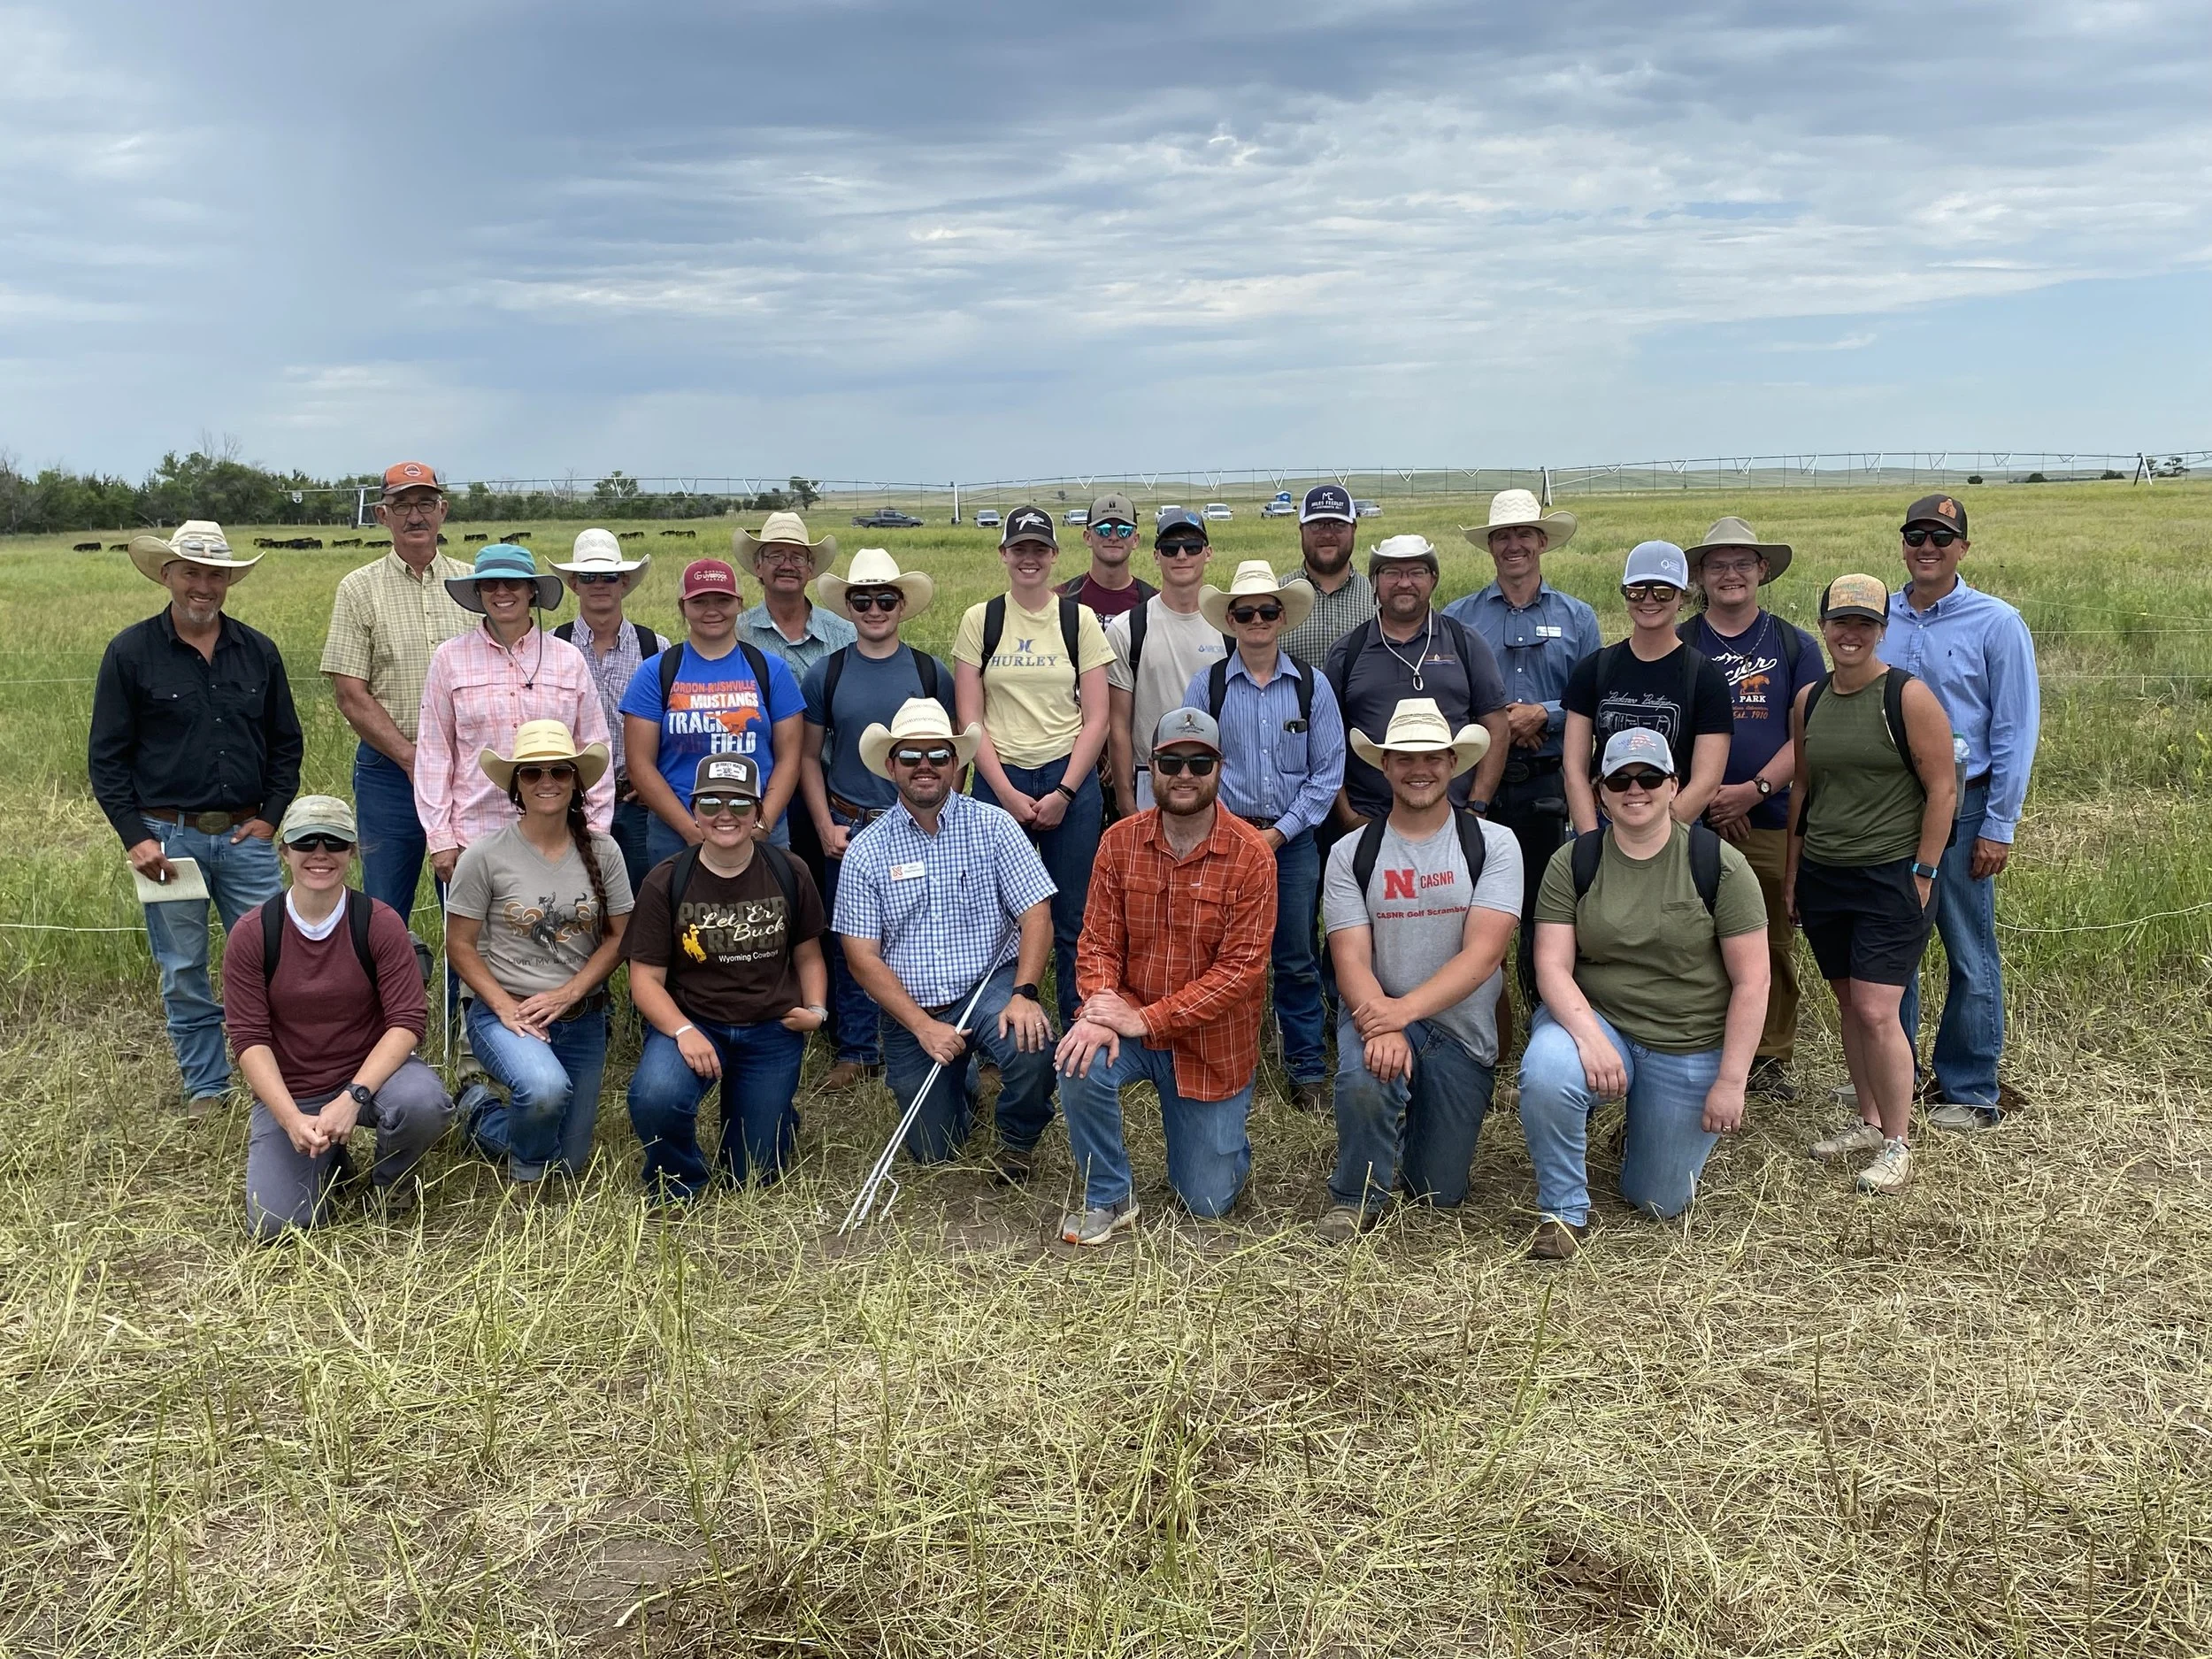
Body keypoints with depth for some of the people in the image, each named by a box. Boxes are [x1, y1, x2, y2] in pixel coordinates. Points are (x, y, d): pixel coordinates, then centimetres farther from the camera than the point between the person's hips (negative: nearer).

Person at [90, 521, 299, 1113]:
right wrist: (134, 837, -7)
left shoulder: (259, 651, 6)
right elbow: (105, 757, 0)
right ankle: (206, 1087, 21)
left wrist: (271, 817, 1)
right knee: (183, 973, 7)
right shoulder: (130, 652, -2)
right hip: (167, 835, -2)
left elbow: (286, 743, 12)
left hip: (245, 835, 2)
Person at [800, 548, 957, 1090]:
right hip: (847, 827, 1)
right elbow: (808, 756, 8)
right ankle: (856, 1051, 19)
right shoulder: (825, 675, 3)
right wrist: (825, 827, -1)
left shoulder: (932, 673, 3)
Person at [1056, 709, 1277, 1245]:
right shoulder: (1120, 841, -5)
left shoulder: (1250, 854, -15)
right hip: (1130, 1026, 2)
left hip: (1214, 1043, -2)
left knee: (1207, 1202, 4)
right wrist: (1100, 1010, -25)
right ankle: (1109, 1199, -6)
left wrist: (1145, 1019, -24)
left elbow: (1240, 969, -18)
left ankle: (1222, 1136, 41)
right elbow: (1099, 941, -4)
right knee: (1081, 1065, -32)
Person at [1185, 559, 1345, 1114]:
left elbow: (1328, 771, 1)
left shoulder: (1312, 685, 2)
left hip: (1292, 838, 0)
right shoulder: (1205, 685, 1)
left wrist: (1281, 831, -6)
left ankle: (1308, 1071, 15)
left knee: (1296, 961, 5)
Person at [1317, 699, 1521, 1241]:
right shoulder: (1351, 854, -2)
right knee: (1363, 1079, -36)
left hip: (1463, 1031, 1)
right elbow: (1351, 960, -10)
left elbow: (1483, 953, -17)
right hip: (1379, 1014, 0)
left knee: (1440, 1193, 6)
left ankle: (1415, 1117, 40)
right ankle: (1356, 1197, -6)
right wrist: (1381, 1027, -31)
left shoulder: (1493, 844, -6)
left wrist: (1403, 1009, -29)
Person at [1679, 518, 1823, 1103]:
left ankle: (1771, 1057, 18)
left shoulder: (1795, 647, 8)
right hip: (1695, 820, -1)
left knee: (1775, 942, 6)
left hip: (1773, 819, 1)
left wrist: (1755, 789, -12)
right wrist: (1704, 795, -10)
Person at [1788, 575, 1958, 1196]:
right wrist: (1790, 872, 15)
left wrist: (1923, 875, -11)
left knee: (1877, 1012, -10)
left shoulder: (1908, 697, -9)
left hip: (1892, 877, -6)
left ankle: (1897, 1143, 5)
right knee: (1849, 1006, 13)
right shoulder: (1809, 701, 8)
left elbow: (1942, 790, -8)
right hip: (1823, 877, 6)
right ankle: (1869, 1121, 27)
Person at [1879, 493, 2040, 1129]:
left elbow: (2015, 730, -5)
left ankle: (1972, 1091, 16)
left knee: (1969, 956, 4)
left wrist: (1999, 827, -9)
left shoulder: (1996, 623, -4)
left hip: (1960, 807, -3)